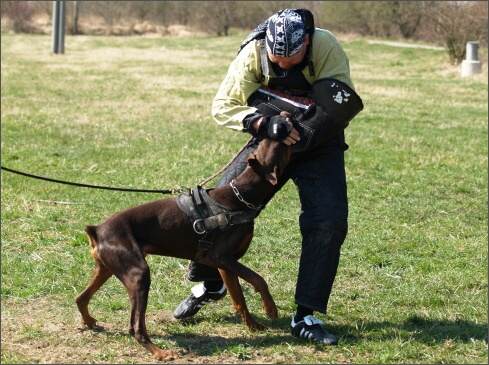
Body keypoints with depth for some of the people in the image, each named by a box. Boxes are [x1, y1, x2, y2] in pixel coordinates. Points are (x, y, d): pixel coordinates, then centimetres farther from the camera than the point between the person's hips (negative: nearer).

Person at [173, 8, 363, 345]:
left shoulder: (326, 47, -22)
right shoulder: (253, 52, -17)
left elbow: (343, 104, -22)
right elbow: (223, 105, -14)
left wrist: (304, 135, -32)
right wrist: (263, 123, -31)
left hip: (319, 145, -1)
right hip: (269, 141, 2)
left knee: (329, 222, -17)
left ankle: (307, 317, -7)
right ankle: (209, 285, 22)